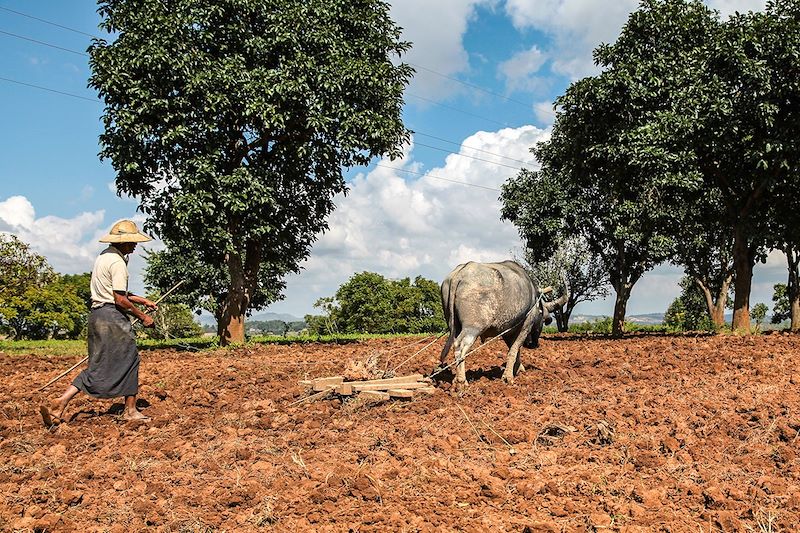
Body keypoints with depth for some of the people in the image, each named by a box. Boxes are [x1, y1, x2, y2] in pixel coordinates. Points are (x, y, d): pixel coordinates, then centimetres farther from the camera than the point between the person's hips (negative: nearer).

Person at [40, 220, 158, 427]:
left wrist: (143, 300, 24)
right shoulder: (117, 262, -14)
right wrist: (142, 316, -7)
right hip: (112, 316, -10)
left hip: (98, 314, 10)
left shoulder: (104, 256, 17)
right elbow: (119, 299, -18)